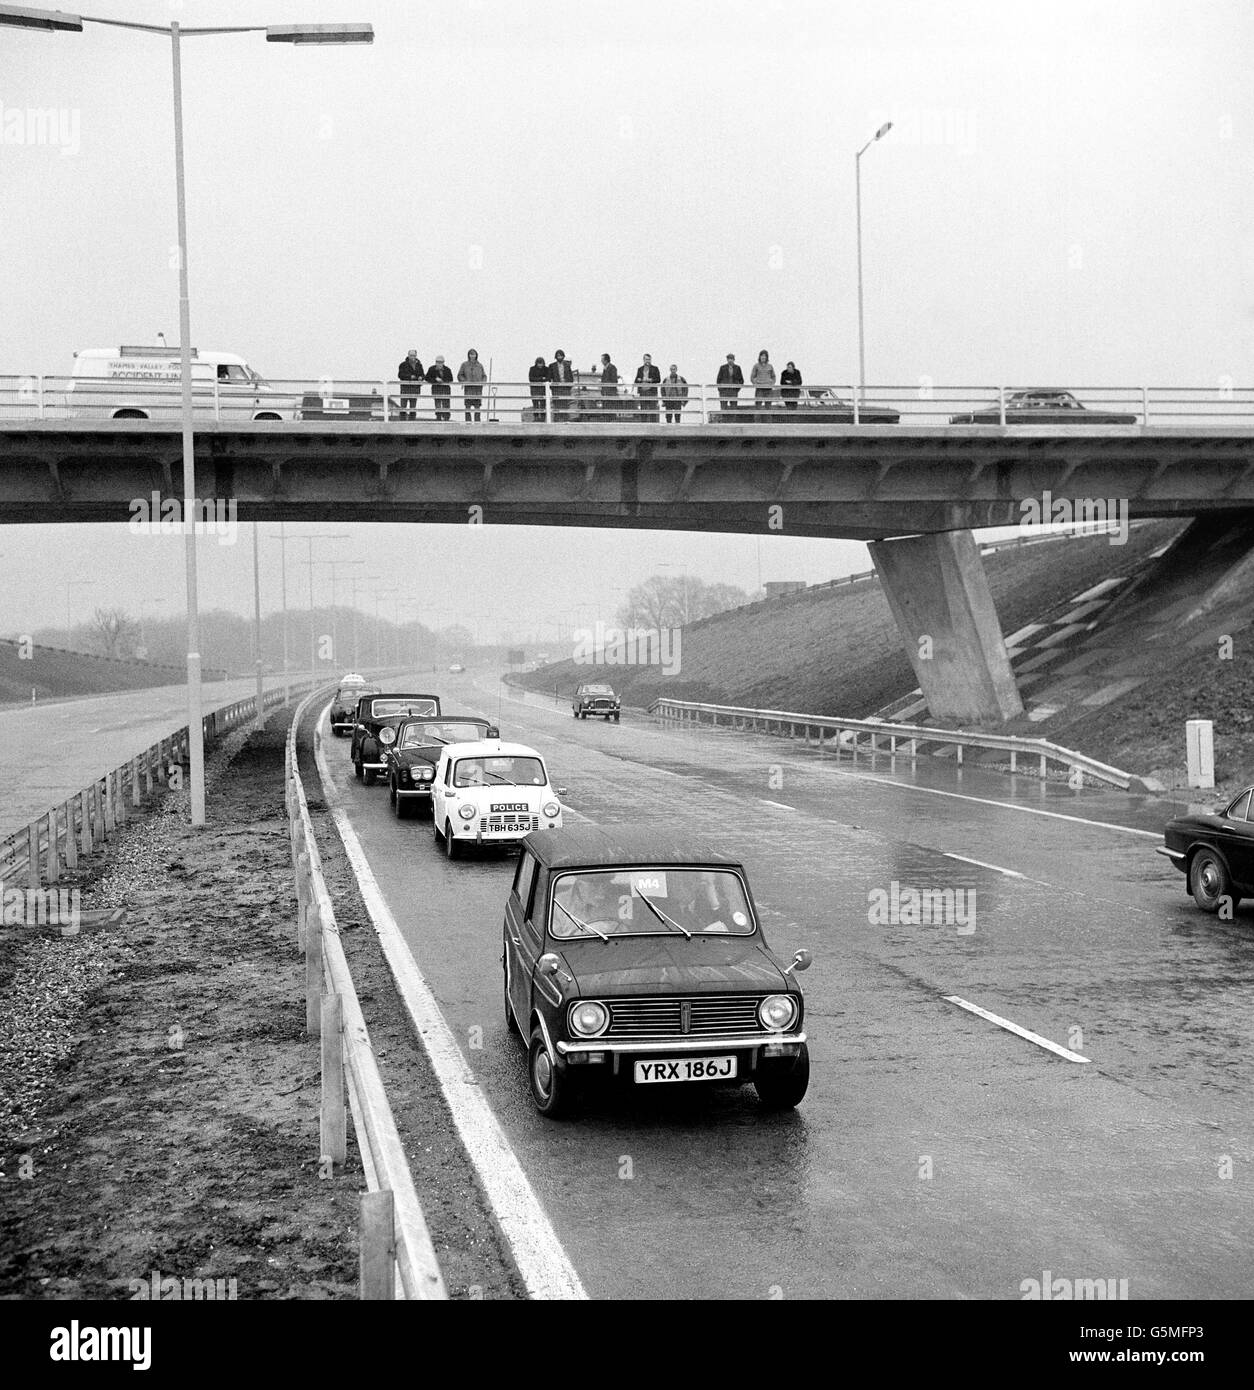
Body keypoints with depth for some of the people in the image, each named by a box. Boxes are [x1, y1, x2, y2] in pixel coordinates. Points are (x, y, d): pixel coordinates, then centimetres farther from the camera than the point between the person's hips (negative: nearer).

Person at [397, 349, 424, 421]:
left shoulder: (419, 365, 13)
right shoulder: (403, 365, 0)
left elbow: (422, 374, 17)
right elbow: (400, 375, -8)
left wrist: (420, 377, -7)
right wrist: (410, 376, -19)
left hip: (415, 388, 3)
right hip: (405, 387, -3)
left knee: (413, 406, 5)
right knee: (403, 405, -6)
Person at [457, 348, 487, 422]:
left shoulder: (480, 365, 10)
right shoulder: (464, 365, 5)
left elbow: (484, 376, 16)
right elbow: (460, 375, 8)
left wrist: (483, 382, -4)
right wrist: (464, 381, -9)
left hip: (478, 388, 1)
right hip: (468, 388, -1)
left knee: (477, 406, 0)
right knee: (468, 406, -4)